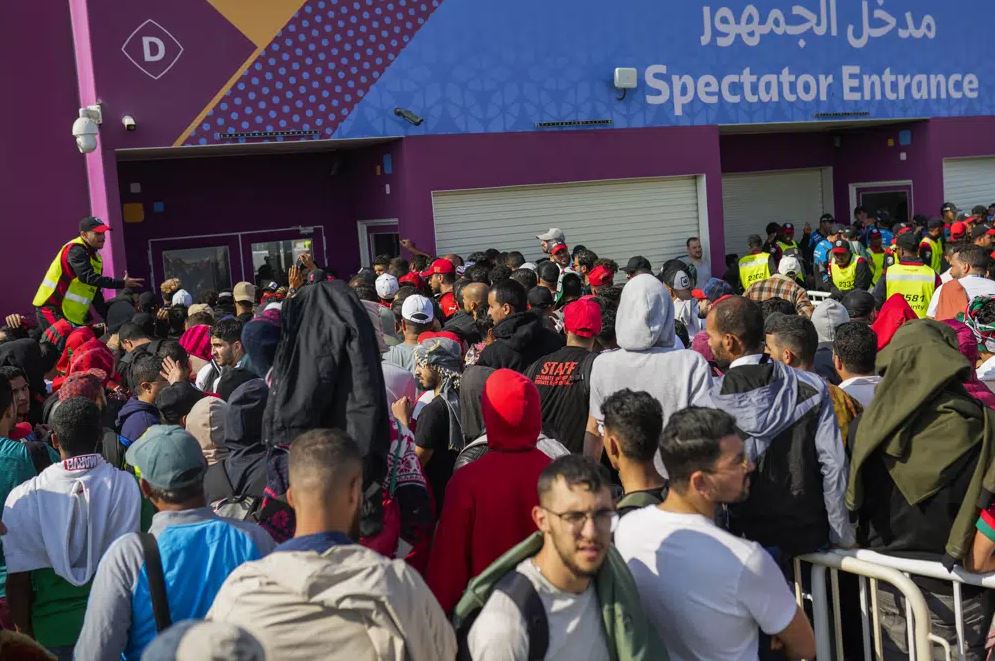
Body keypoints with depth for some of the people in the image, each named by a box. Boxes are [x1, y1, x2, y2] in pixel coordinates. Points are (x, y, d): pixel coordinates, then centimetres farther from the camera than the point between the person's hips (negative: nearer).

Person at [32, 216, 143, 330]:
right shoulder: (76, 251, -15)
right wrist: (121, 283, -31)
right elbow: (88, 277, -30)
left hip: (73, 315, 9)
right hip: (52, 309, -9)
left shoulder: (95, 257, 13)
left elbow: (95, 292, 16)